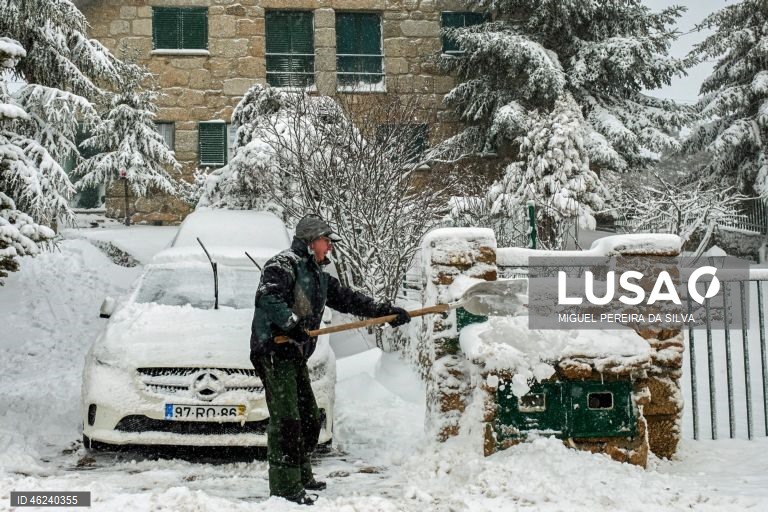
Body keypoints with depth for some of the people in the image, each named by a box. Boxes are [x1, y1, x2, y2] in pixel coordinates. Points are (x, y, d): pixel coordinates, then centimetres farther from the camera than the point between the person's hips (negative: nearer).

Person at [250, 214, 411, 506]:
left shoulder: (318, 275, 20)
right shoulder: (284, 264, -8)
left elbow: (348, 299, 22)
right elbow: (267, 297, -23)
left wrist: (385, 311, 17)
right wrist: (291, 323, -30)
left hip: (296, 355, 10)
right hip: (274, 351, -10)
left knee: (309, 419, 15)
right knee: (286, 419, -12)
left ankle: (301, 476, 30)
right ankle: (285, 488, -9)